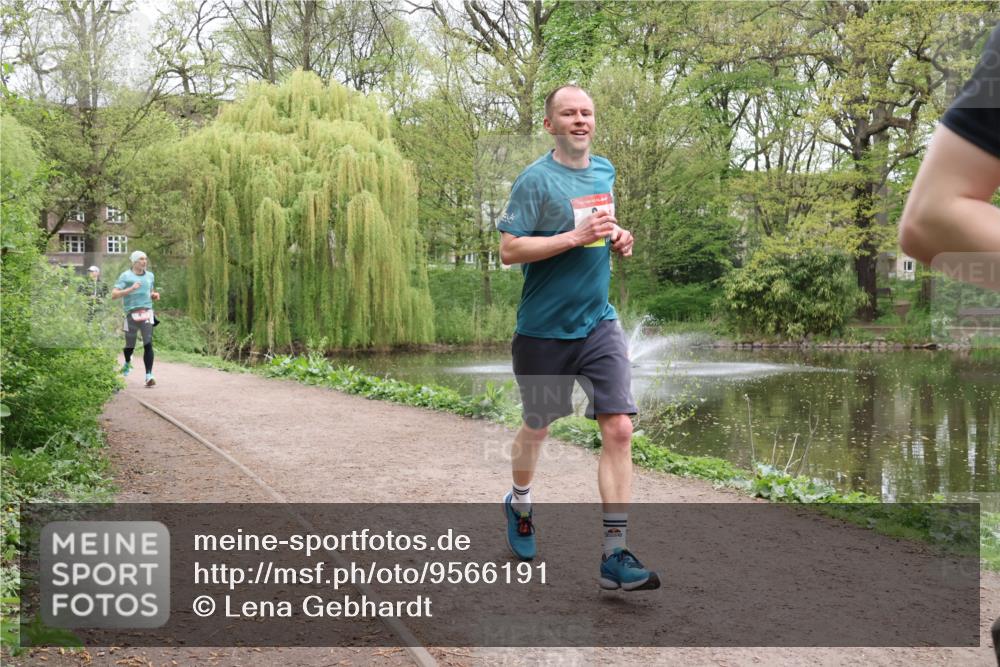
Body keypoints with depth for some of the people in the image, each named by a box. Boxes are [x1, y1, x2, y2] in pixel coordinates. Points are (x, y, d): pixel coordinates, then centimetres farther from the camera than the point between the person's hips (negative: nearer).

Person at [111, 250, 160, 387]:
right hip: (132, 314, -2)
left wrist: (155, 295, 8)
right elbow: (114, 295, -8)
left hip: (147, 313, 2)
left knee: (148, 344, -13)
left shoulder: (149, 276, 15)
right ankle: (127, 363, 43)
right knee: (130, 345, 9)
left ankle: (149, 375, -17)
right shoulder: (125, 276, -1)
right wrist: (131, 289, -19)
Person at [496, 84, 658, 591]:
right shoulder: (536, 179, -11)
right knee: (536, 428, 14)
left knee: (618, 429, -9)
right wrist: (575, 237, -24)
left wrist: (616, 240, 4)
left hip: (598, 325, 4)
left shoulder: (605, 171, 9)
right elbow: (509, 250, -18)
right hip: (544, 330, -4)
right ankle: (519, 506, 45)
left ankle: (615, 555, -5)